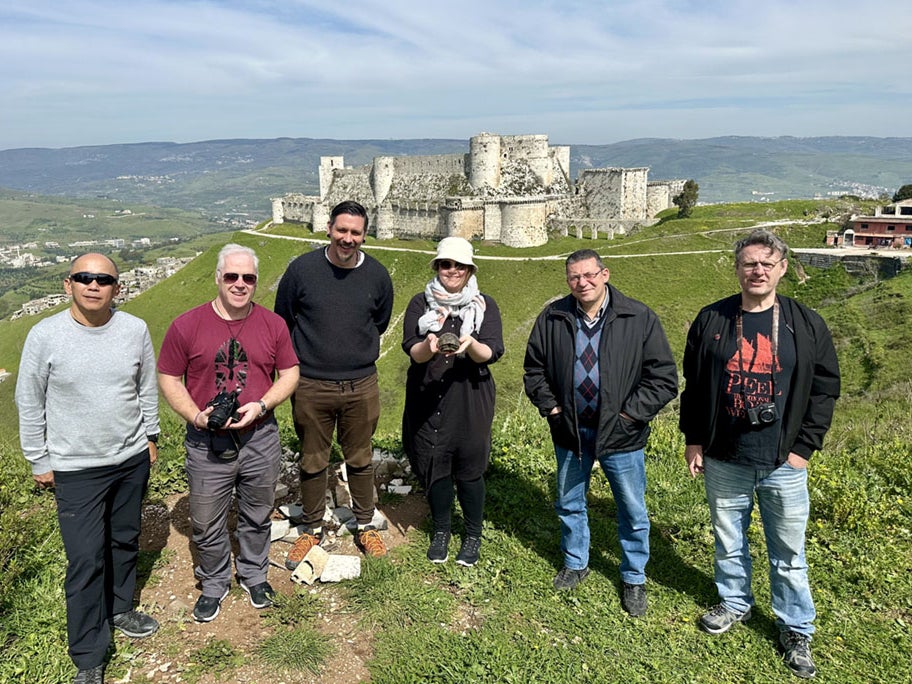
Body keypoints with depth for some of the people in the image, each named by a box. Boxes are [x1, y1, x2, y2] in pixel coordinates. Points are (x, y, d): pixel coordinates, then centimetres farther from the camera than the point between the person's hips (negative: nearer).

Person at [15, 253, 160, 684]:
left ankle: (119, 609, 44)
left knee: (125, 540, 19)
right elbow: (30, 402, -3)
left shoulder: (135, 330, -6)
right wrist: (38, 460, 0)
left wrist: (150, 436, 12)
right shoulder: (45, 335, -12)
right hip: (76, 469, -3)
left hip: (132, 459, 3)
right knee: (85, 561, -2)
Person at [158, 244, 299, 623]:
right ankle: (214, 584, 37)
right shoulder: (187, 325, -7)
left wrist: (261, 405, -13)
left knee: (257, 517, 19)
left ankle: (254, 575, 43)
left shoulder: (273, 324, -2)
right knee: (207, 525, 12)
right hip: (207, 443, -1)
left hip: (260, 438, 2)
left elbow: (289, 374, 3)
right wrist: (195, 415, -16)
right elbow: (168, 379, -1)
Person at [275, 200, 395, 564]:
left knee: (360, 460, 16)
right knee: (312, 463, 13)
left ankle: (366, 526, 34)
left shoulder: (377, 275, -3)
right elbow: (282, 322, 5)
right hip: (311, 386, -1)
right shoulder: (302, 268, -9)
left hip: (361, 387, 1)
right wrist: (305, 355, 9)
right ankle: (312, 529, 32)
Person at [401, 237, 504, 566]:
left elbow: (491, 353, -8)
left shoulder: (485, 305, 2)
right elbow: (413, 351, -8)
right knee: (434, 466, 9)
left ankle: (473, 535, 27)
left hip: (470, 400, -1)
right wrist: (430, 347, -31)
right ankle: (441, 532, 32)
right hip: (428, 400, 1)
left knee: (469, 468, 5)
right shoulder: (420, 304, 3)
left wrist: (470, 344, -30)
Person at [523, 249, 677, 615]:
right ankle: (575, 563, 43)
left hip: (621, 435, -2)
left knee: (633, 512, 11)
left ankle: (634, 578, 33)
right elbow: (534, 369, 9)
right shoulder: (552, 319, -3)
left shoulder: (639, 319, -11)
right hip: (570, 433, 3)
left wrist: (629, 414, -13)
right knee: (569, 504, 19)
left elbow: (663, 378, -9)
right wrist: (550, 407, -1)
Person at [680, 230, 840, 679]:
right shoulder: (711, 320, 0)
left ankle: (796, 630, 29)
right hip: (724, 461, 1)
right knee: (728, 541, 17)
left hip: (783, 465, -1)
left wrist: (804, 447, -3)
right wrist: (693, 440, 4)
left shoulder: (807, 325, -2)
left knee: (789, 553, 10)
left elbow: (825, 388, 2)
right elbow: (694, 384, 6)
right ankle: (734, 603, 40)